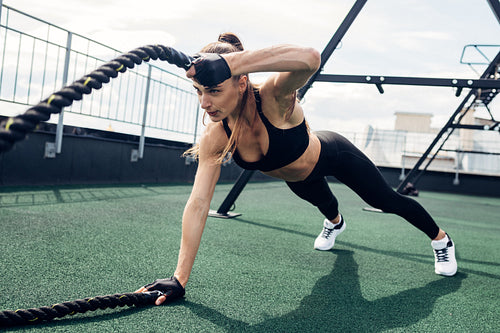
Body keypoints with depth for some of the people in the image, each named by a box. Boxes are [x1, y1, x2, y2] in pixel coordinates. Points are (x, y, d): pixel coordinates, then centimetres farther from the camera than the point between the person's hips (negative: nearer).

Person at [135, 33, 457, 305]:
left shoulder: (273, 98, -45)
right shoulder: (214, 140, -32)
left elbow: (310, 58, -67)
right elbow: (198, 203, -32)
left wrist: (229, 63, -76)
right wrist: (180, 278, -35)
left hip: (333, 154, -5)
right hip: (298, 178, 5)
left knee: (387, 201, 11)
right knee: (323, 202, 37)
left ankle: (442, 240, 42)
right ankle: (335, 223, 77)